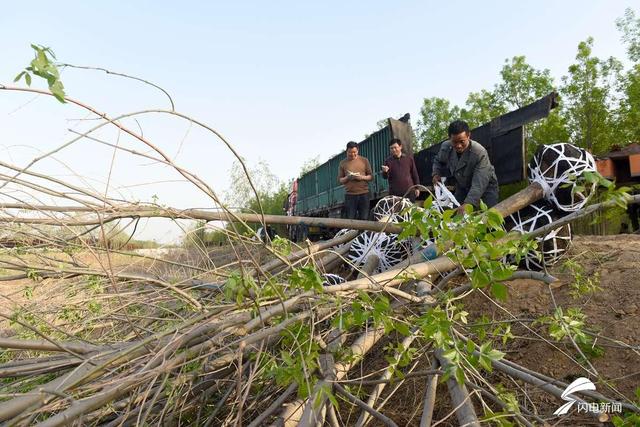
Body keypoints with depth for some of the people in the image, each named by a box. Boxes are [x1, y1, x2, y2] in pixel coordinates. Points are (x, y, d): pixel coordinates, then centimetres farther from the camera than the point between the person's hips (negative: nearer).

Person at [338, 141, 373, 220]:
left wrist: (362, 177, -11)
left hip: (364, 193, 0)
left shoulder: (364, 160, 9)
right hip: (350, 195, 0)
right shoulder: (343, 163, 8)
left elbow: (371, 176, 9)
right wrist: (347, 178, -12)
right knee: (350, 219, -1)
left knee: (364, 218, 0)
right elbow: (339, 180, 8)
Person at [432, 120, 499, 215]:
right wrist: (436, 173, -11)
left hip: (485, 187, -4)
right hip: (462, 187, 5)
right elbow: (438, 161, 9)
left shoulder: (480, 153, -33)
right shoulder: (445, 147, -17)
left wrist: (468, 203, -51)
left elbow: (479, 184, -39)